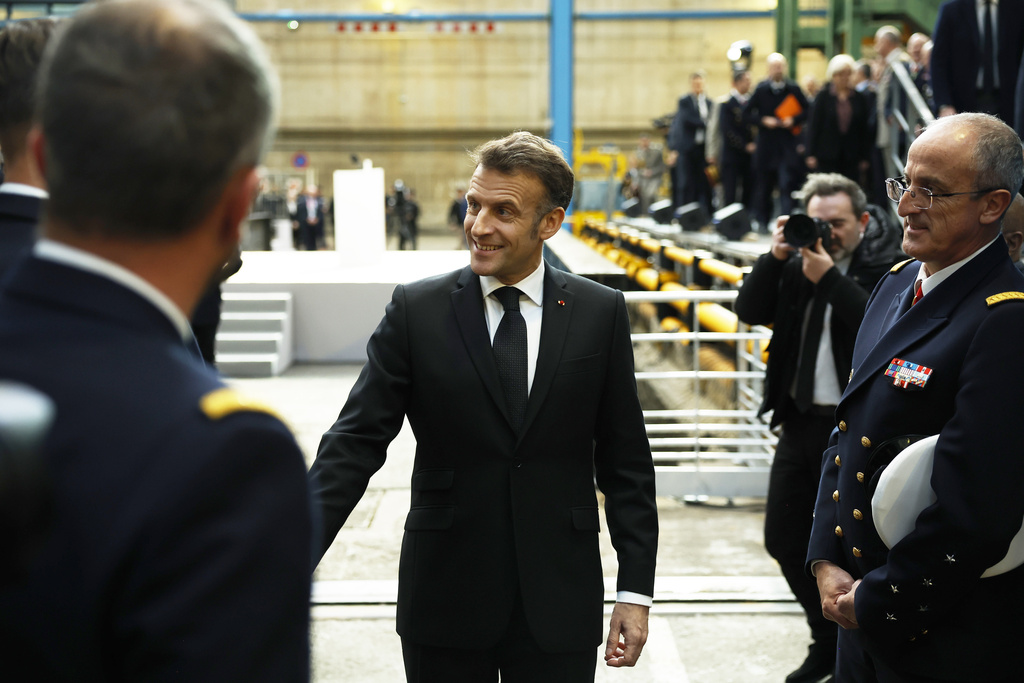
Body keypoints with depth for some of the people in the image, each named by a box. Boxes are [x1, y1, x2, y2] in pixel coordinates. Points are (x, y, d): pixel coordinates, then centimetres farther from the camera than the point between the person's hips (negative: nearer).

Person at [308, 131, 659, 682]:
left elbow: (625, 462, 3)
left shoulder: (600, 313, 0)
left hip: (559, 603, 1)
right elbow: (355, 444, -5)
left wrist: (635, 591, 0)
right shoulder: (417, 310, -3)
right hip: (445, 602, 0)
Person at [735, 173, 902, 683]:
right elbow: (750, 311, 3)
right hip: (800, 422, 7)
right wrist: (774, 258, -10)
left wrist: (828, 277, -25)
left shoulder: (887, 267, -9)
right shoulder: (799, 264, 9)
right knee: (784, 539, 13)